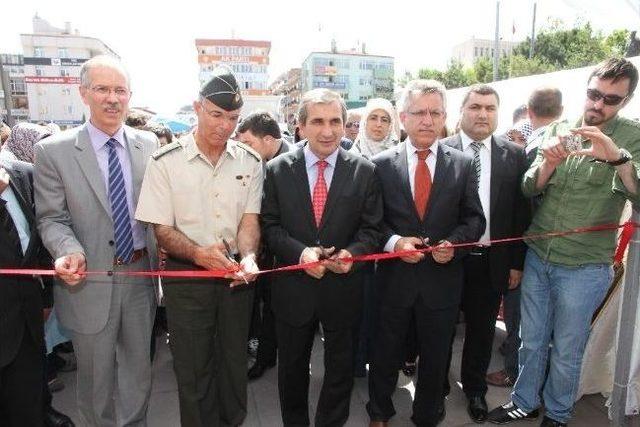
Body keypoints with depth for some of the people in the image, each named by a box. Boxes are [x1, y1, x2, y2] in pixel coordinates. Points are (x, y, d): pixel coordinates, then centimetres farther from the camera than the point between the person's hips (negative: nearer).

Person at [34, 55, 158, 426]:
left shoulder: (149, 145, 1)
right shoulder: (53, 151, -6)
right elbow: (51, 218, -4)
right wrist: (70, 251, -23)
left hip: (140, 275, 3)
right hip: (91, 281, -2)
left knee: (139, 370, 20)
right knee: (96, 377, 17)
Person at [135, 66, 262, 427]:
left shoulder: (250, 162, -1)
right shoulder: (166, 162, -8)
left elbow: (250, 218, -4)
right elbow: (162, 229, -8)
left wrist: (248, 257, -24)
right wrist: (200, 253, -26)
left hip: (237, 273, 3)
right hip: (187, 275, -2)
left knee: (235, 360, 19)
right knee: (193, 367, 11)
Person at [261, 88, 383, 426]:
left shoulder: (364, 171, -5)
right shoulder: (277, 169, -4)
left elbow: (371, 229, -3)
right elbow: (270, 225, -4)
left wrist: (352, 252, -22)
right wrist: (299, 252, -21)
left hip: (343, 288, 0)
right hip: (292, 287, 1)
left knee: (341, 369, 19)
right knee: (292, 367, 22)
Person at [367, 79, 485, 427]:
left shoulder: (462, 164, -1)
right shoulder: (381, 163, -4)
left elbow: (474, 219, 2)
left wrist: (453, 243, -16)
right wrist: (393, 241, -19)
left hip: (442, 278, 1)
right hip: (394, 276, -1)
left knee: (435, 357, 19)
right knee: (386, 353, 18)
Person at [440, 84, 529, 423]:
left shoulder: (514, 155, 1)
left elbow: (521, 212, 2)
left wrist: (517, 262, 2)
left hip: (493, 260, 2)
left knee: (482, 330, 18)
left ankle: (475, 388, 41)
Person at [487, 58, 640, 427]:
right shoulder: (559, 131, 2)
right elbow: (529, 188, -4)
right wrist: (548, 163, -24)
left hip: (584, 268, -3)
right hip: (537, 257, 3)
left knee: (566, 351, 14)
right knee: (532, 341, 17)